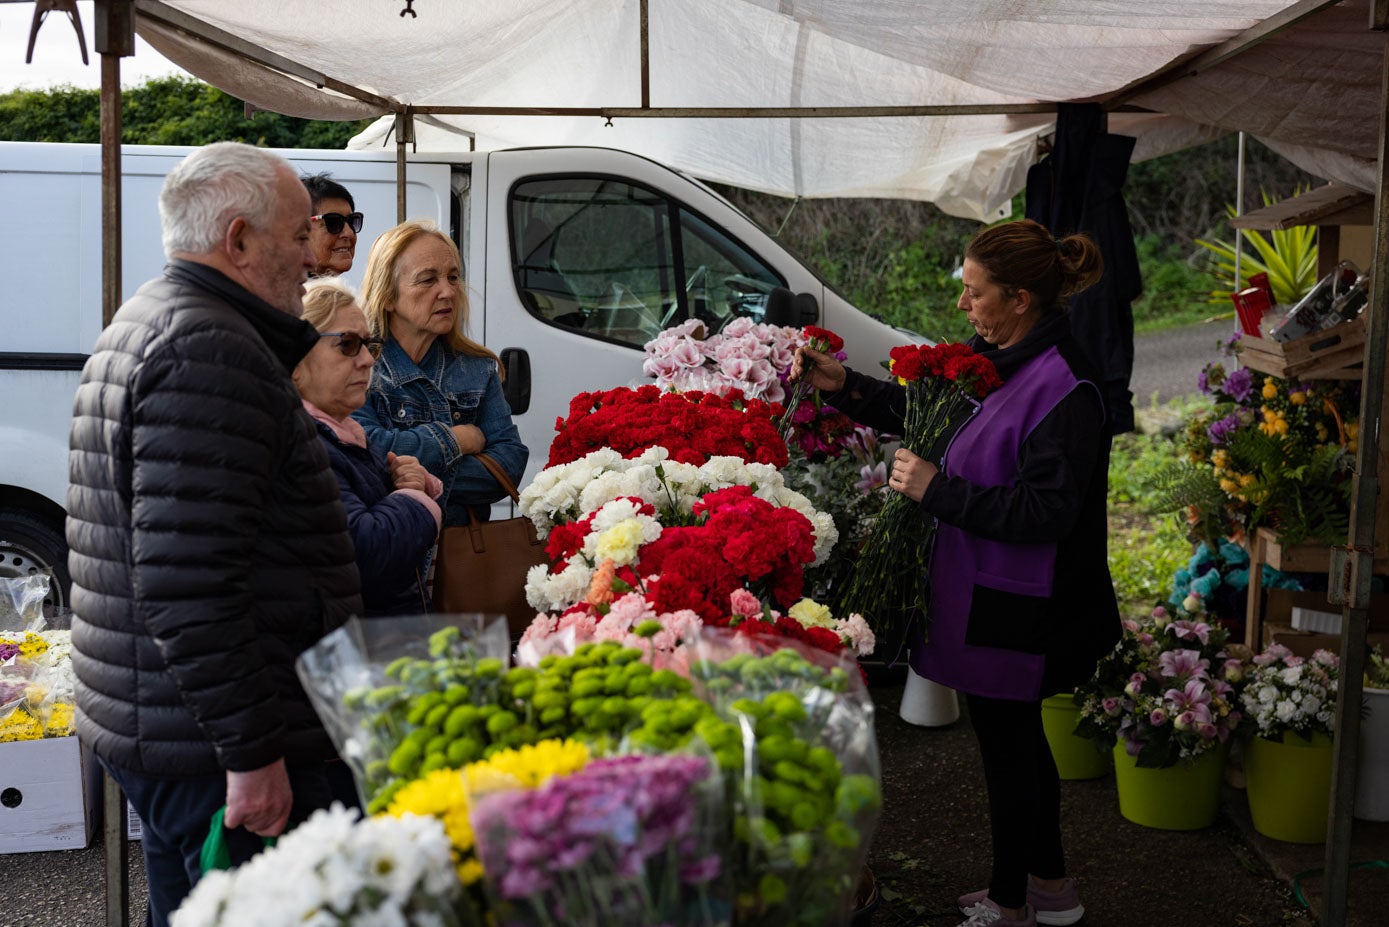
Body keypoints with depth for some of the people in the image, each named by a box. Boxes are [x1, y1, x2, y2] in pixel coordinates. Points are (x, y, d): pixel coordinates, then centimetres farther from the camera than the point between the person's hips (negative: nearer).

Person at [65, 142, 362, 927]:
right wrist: (252, 750, -23)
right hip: (212, 745, -11)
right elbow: (187, 583, -26)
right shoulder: (210, 348, -19)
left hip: (153, 730, 11)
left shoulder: (143, 328, 16)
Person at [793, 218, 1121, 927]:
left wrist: (938, 490, -24)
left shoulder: (1062, 391, -23)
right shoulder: (992, 359, 5)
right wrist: (843, 386, 8)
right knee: (1018, 738, 21)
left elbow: (1046, 511, -26)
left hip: (1013, 614, -9)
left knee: (1008, 744, 7)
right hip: (984, 592, 9)